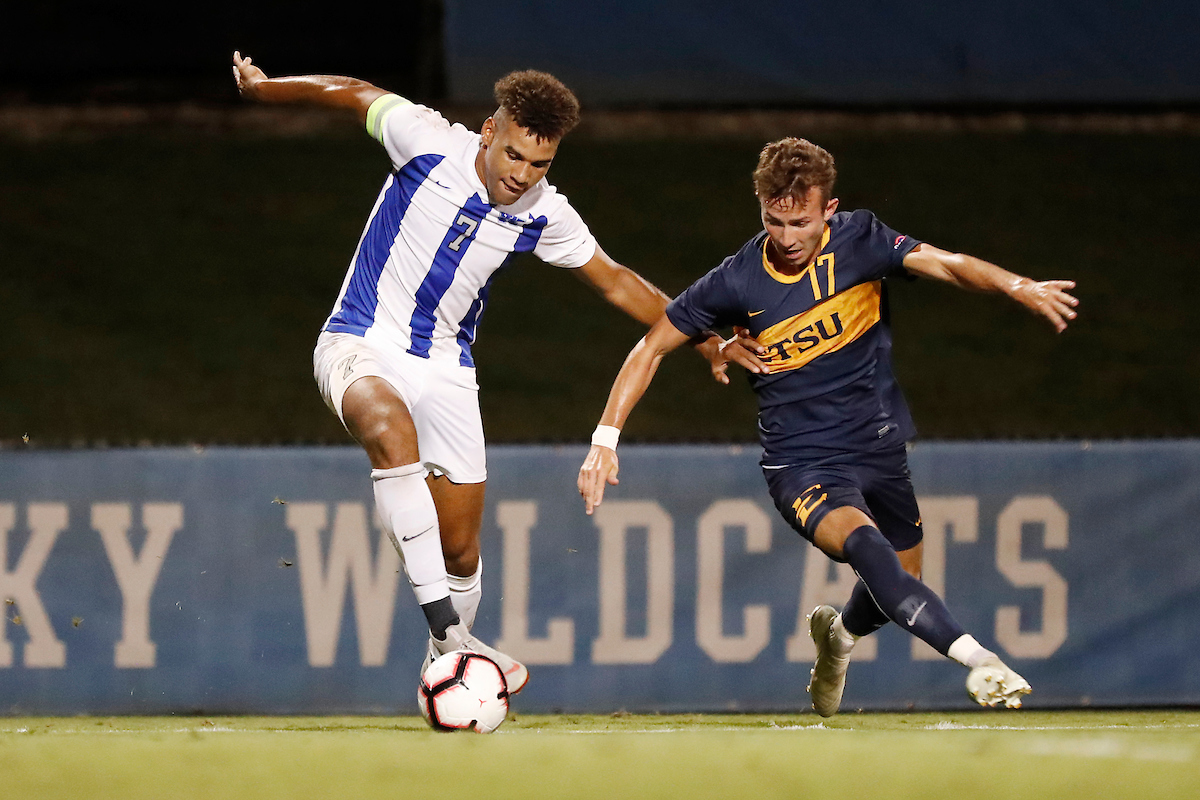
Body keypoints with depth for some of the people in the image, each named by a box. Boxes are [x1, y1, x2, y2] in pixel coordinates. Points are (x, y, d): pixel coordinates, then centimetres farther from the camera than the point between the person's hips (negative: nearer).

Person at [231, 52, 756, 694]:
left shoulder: (544, 215, -5)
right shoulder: (427, 142, -17)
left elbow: (614, 281, 9)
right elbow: (351, 93, 0)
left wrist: (701, 337, 7)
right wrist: (264, 88, 9)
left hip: (446, 368, 4)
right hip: (362, 345, -4)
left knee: (460, 551, 3)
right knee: (391, 430, -39)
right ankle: (447, 632, -43)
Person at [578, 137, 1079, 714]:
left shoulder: (858, 242, -8)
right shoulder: (737, 283, -12)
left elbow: (945, 264, -18)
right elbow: (652, 347, -2)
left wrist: (1020, 288, -38)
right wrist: (606, 438, -8)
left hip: (879, 448, 4)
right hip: (799, 463, -4)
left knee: (899, 586, 14)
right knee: (862, 540, -32)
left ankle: (839, 633, 49)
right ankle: (976, 659, -44)